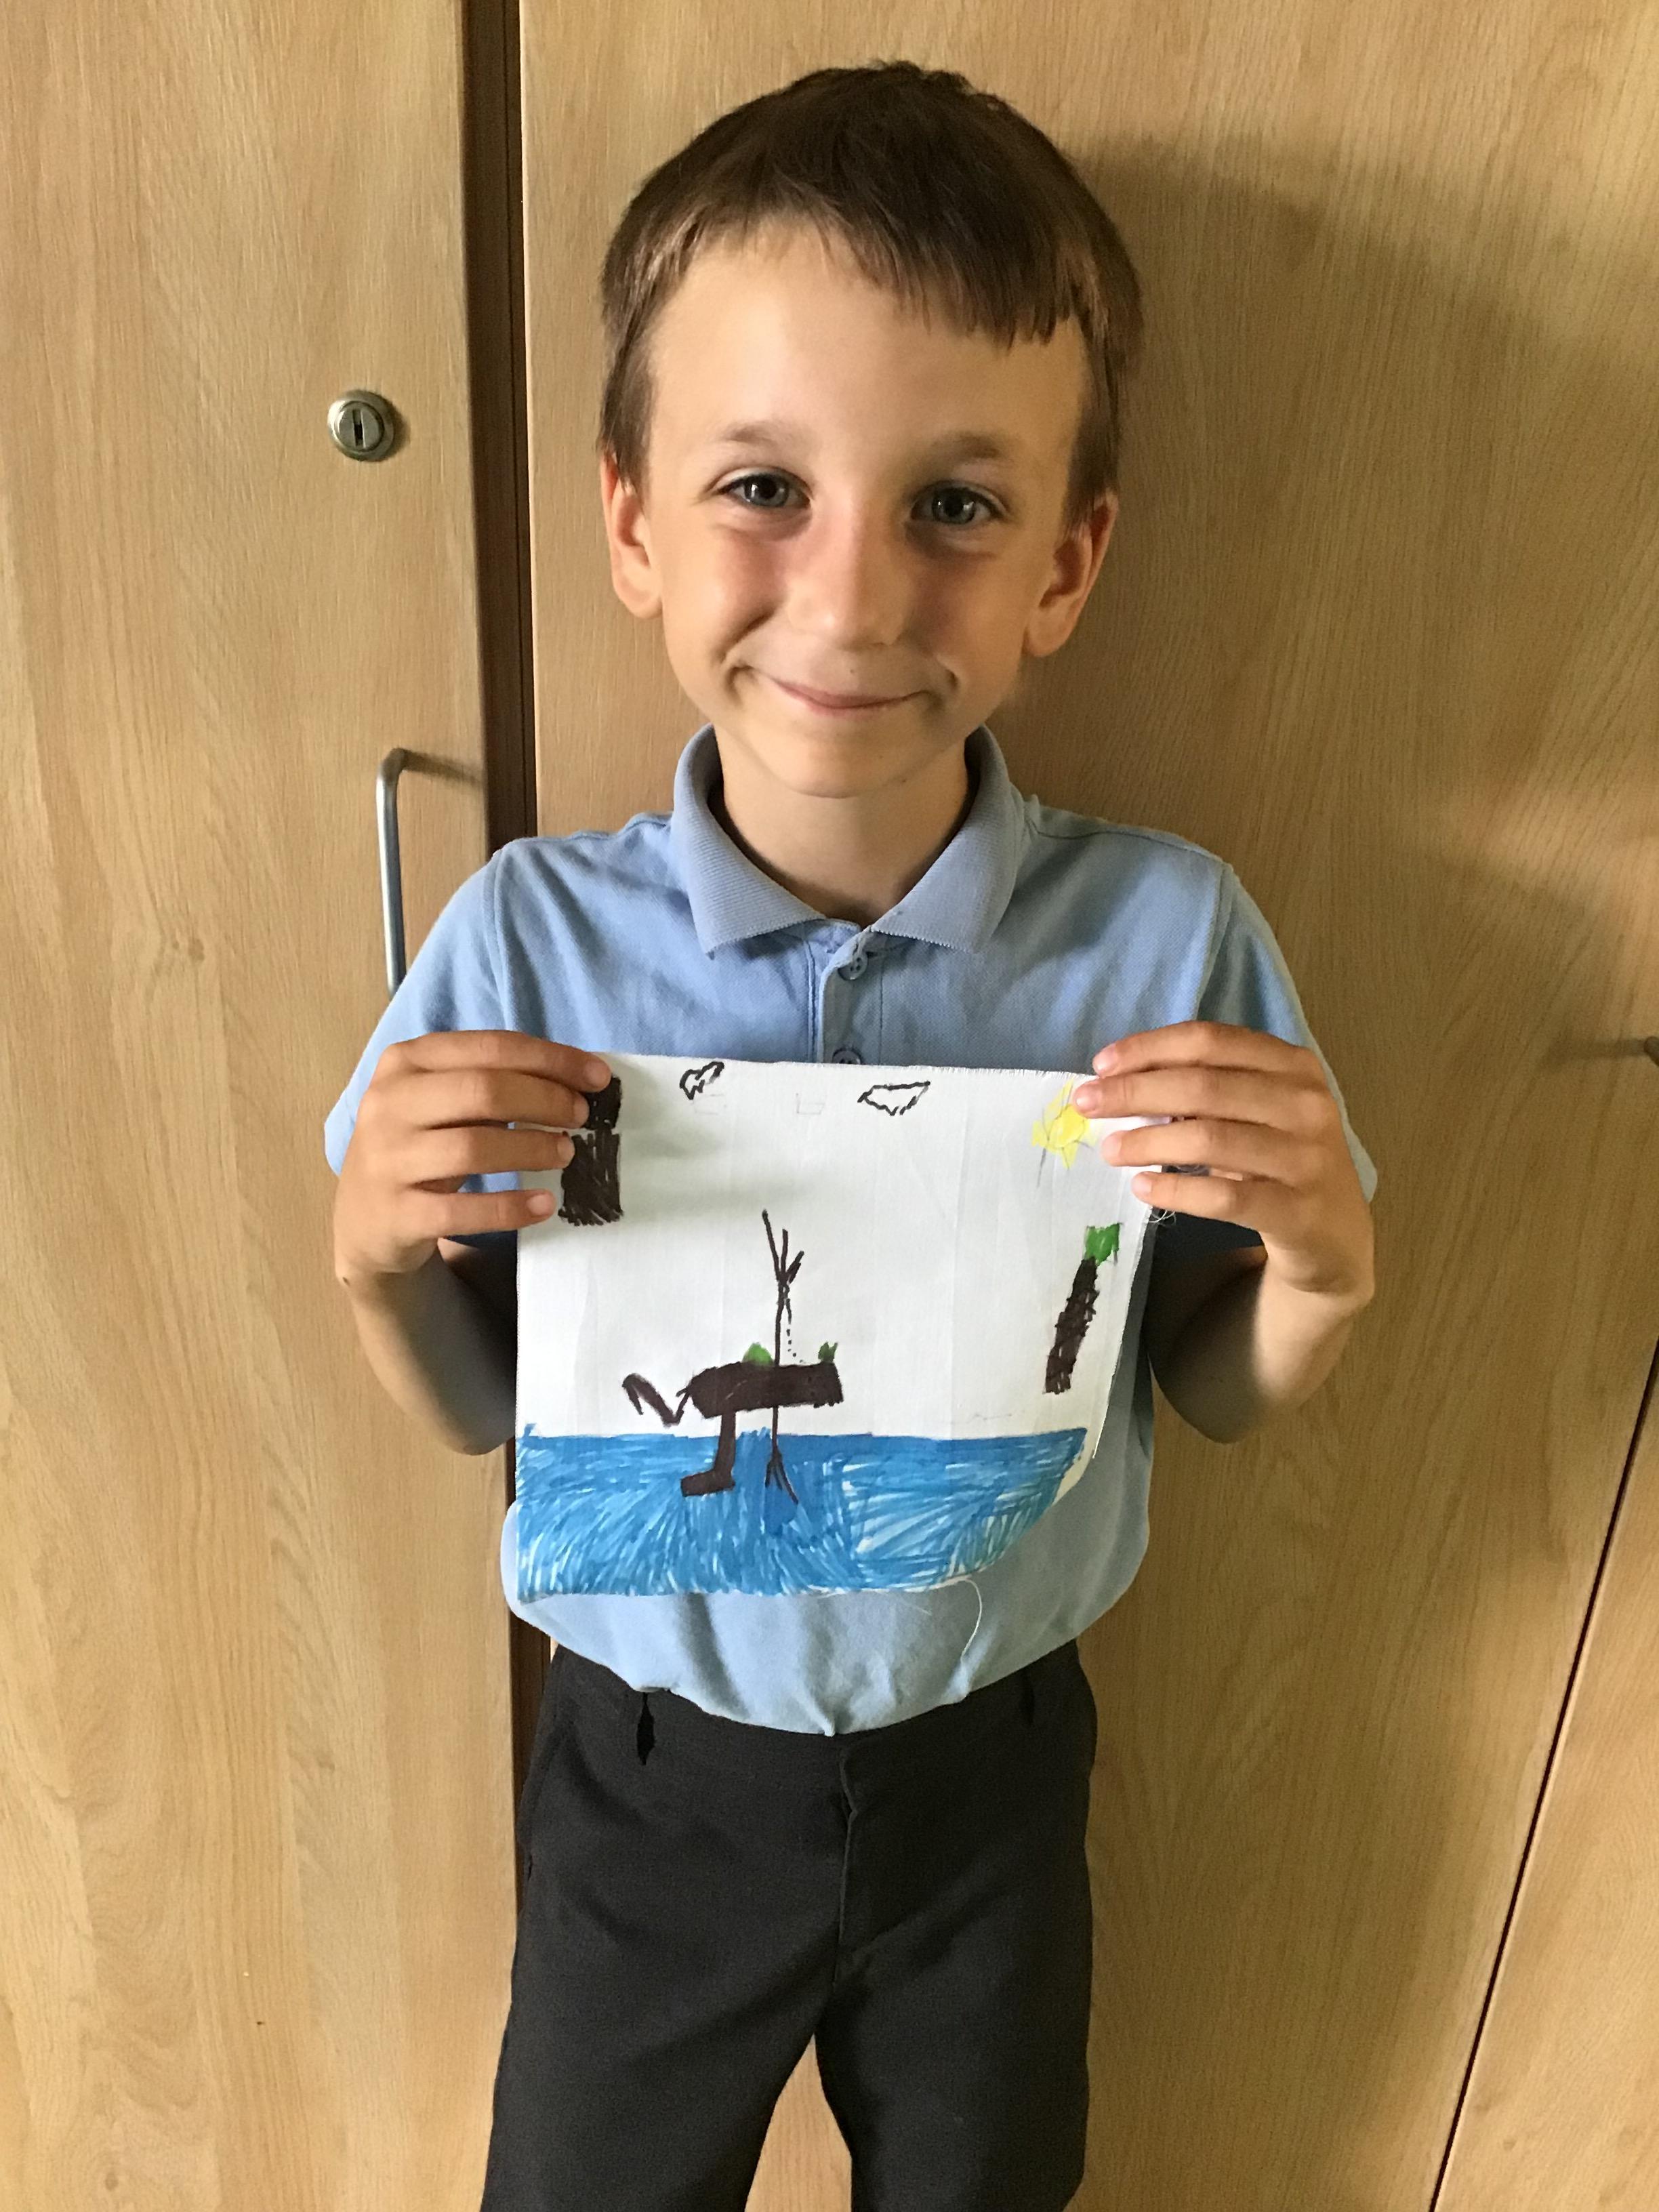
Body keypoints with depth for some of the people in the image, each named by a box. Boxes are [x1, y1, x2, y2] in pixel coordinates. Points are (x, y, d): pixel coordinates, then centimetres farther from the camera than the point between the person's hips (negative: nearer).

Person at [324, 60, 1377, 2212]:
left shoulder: (1170, 938, -19)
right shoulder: (527, 943, -18)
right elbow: (476, 1407, -6)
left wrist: (1321, 1269, -26)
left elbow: (1216, 1394, -6)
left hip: (990, 1762, 1)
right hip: (650, 1761, 0)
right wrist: (376, 1257, -26)